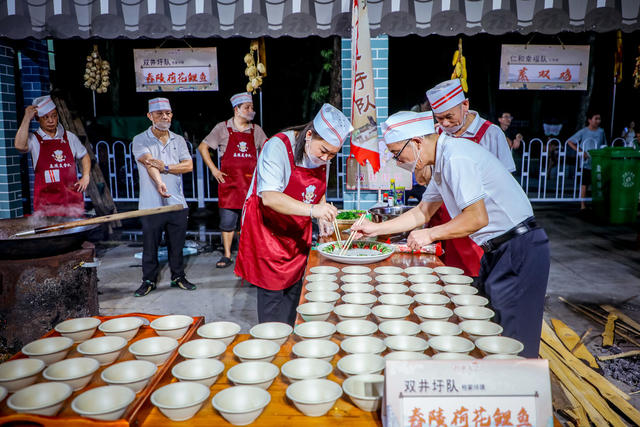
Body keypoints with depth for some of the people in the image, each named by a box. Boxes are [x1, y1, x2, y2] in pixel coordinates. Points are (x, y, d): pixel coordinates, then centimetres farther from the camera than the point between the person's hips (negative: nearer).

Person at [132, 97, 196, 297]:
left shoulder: (178, 140, 11)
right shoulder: (140, 140, 0)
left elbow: (189, 165, 1)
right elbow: (149, 163, -19)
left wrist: (165, 167, -13)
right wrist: (159, 183, -36)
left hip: (177, 203, 3)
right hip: (151, 205, -3)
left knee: (177, 244, 11)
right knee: (150, 245, 5)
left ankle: (178, 277, 26)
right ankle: (149, 280, 21)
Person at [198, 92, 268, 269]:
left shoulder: (256, 130, 9)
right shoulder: (223, 128, 2)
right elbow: (202, 147, 6)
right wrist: (213, 169, 0)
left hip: (251, 181, 2)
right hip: (228, 181, -2)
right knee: (227, 220, 1)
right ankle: (227, 256, 12)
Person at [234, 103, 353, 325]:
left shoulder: (322, 155, 0)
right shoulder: (278, 147, -23)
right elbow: (269, 197, -34)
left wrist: (322, 218, -3)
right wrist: (312, 210, -44)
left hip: (297, 232, 7)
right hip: (268, 230, -7)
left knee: (293, 289, 13)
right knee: (273, 292, -4)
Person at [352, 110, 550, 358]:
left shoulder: (457, 157, -21)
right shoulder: (441, 163, 11)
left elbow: (477, 218, -25)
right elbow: (423, 213, 20)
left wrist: (430, 234, -13)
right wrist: (376, 228, 16)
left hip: (520, 250, -10)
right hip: (496, 251, 10)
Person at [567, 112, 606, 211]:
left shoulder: (601, 131, 7)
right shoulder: (583, 132, -4)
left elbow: (604, 146, 17)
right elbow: (569, 142, -3)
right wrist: (580, 151, -10)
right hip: (586, 162, -3)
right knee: (584, 184, 1)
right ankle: (582, 205, 7)